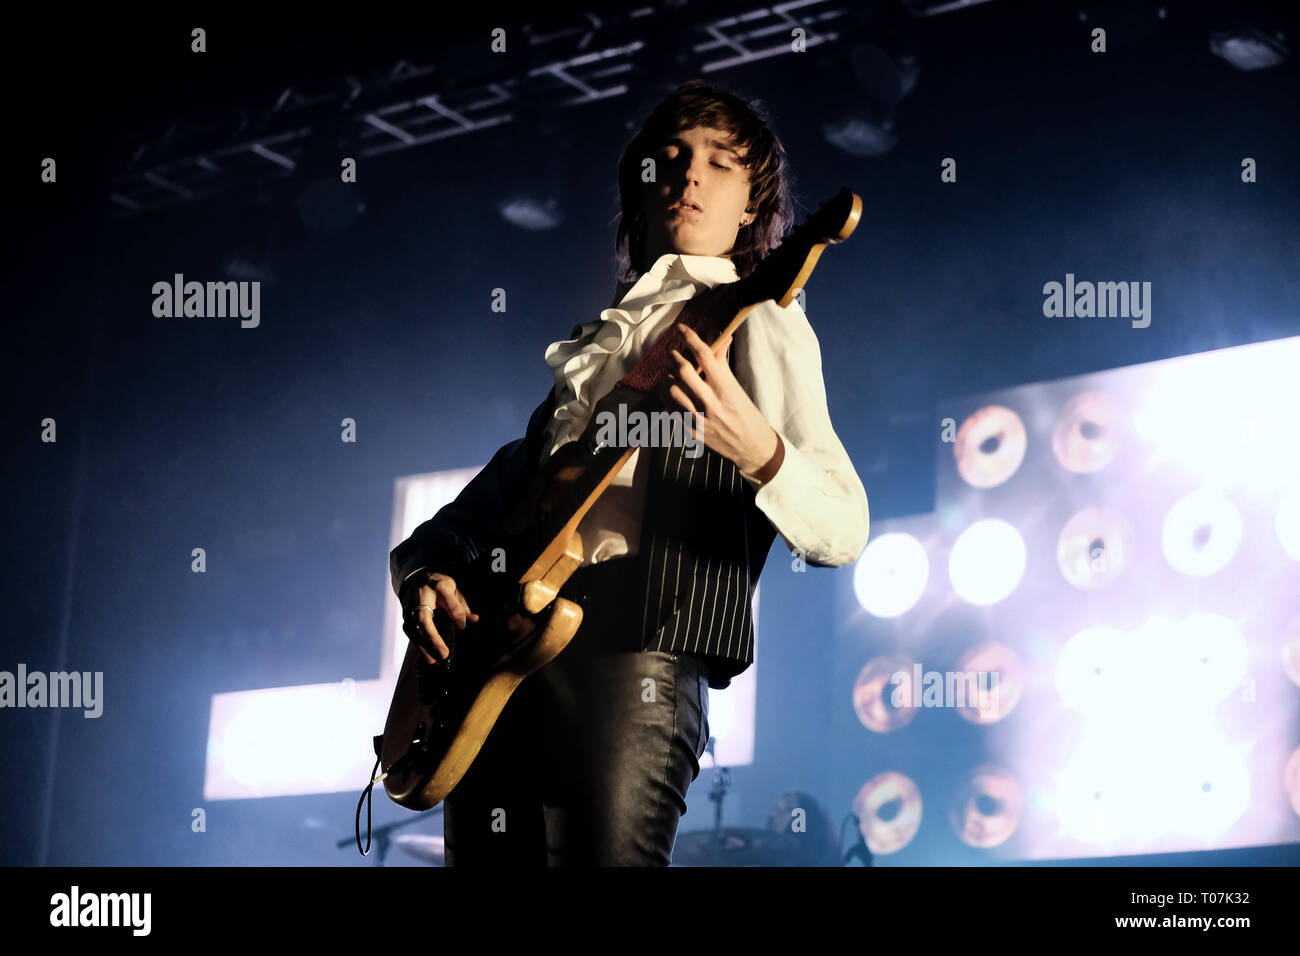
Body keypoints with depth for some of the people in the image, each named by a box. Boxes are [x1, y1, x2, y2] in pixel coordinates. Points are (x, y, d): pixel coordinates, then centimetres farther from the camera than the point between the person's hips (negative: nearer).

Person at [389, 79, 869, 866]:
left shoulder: (757, 323, 7)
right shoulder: (596, 339, 26)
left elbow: (842, 533, -4)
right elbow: (488, 499, 29)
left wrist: (759, 451, -25)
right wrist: (426, 571, 7)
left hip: (634, 653, -6)